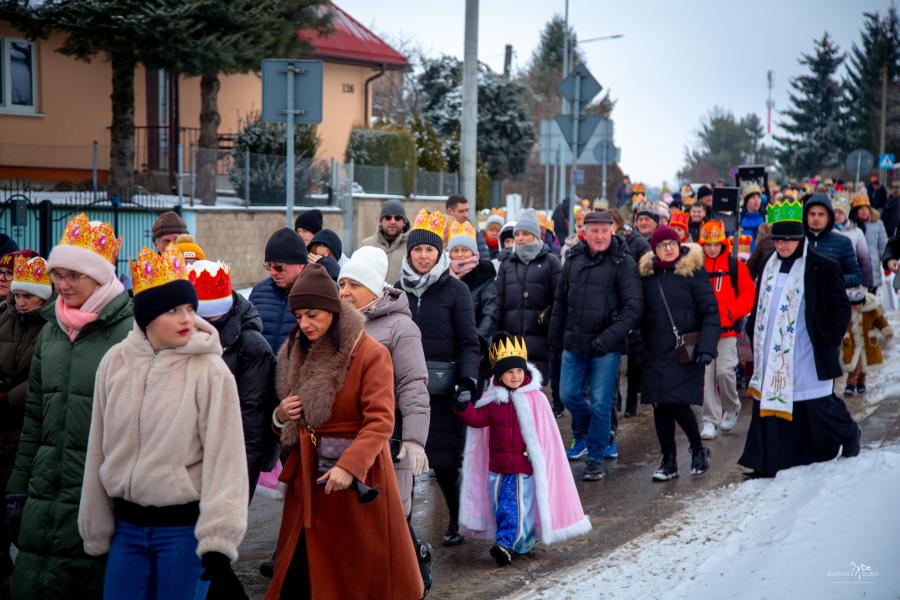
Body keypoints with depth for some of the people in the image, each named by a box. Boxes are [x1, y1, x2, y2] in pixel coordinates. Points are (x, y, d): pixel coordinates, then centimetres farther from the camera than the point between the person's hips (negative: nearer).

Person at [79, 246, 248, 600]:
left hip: (185, 527, -4)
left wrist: (218, 539, -18)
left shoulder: (210, 370, -11)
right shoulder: (116, 362, 1)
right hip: (126, 526, 4)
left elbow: (225, 458, -13)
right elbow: (98, 451, 8)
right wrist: (95, 531, 10)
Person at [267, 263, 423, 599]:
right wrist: (281, 416, -4)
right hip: (308, 473, 6)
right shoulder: (296, 353, 10)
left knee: (361, 565, 4)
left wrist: (349, 465, -30)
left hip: (357, 474, -6)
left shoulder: (370, 354, -12)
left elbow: (380, 421, -18)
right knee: (301, 568, 7)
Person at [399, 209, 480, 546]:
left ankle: (457, 522, 20)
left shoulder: (455, 290, -1)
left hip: (441, 389, -3)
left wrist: (467, 384, -14)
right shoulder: (399, 290, 10)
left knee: (444, 462, -1)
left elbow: (469, 342, -4)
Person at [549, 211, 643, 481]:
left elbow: (634, 306, -13)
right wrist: (555, 338, 15)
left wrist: (610, 336, -21)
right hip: (574, 343, 5)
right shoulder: (574, 260, 6)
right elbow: (561, 301, 15)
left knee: (600, 403, -1)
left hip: (606, 347, -5)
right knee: (569, 394, 10)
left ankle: (595, 459, 11)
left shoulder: (623, 263, -9)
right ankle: (584, 433, 38)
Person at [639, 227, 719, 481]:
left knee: (677, 403, -12)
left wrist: (706, 347, -15)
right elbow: (641, 314, 17)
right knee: (660, 406, 5)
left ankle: (698, 448, 14)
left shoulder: (693, 272, -4)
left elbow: (710, 312, -6)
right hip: (655, 352, 5)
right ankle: (668, 461, 16)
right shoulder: (647, 275, 9)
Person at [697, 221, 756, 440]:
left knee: (725, 370, -10)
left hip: (728, 329, -1)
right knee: (705, 374, 0)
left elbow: (748, 295, 0)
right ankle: (710, 420, 10)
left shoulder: (735, 266, 1)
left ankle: (732, 408, 18)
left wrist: (731, 313, -12)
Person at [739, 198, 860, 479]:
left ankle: (849, 435, 31)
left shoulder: (823, 268, -8)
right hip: (771, 356, 6)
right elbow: (760, 306, 22)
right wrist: (753, 332, 12)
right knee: (768, 402, 3)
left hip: (807, 358, -5)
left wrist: (829, 341, -12)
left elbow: (841, 309, -6)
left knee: (817, 408, 1)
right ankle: (766, 464, 9)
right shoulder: (769, 267, 11)